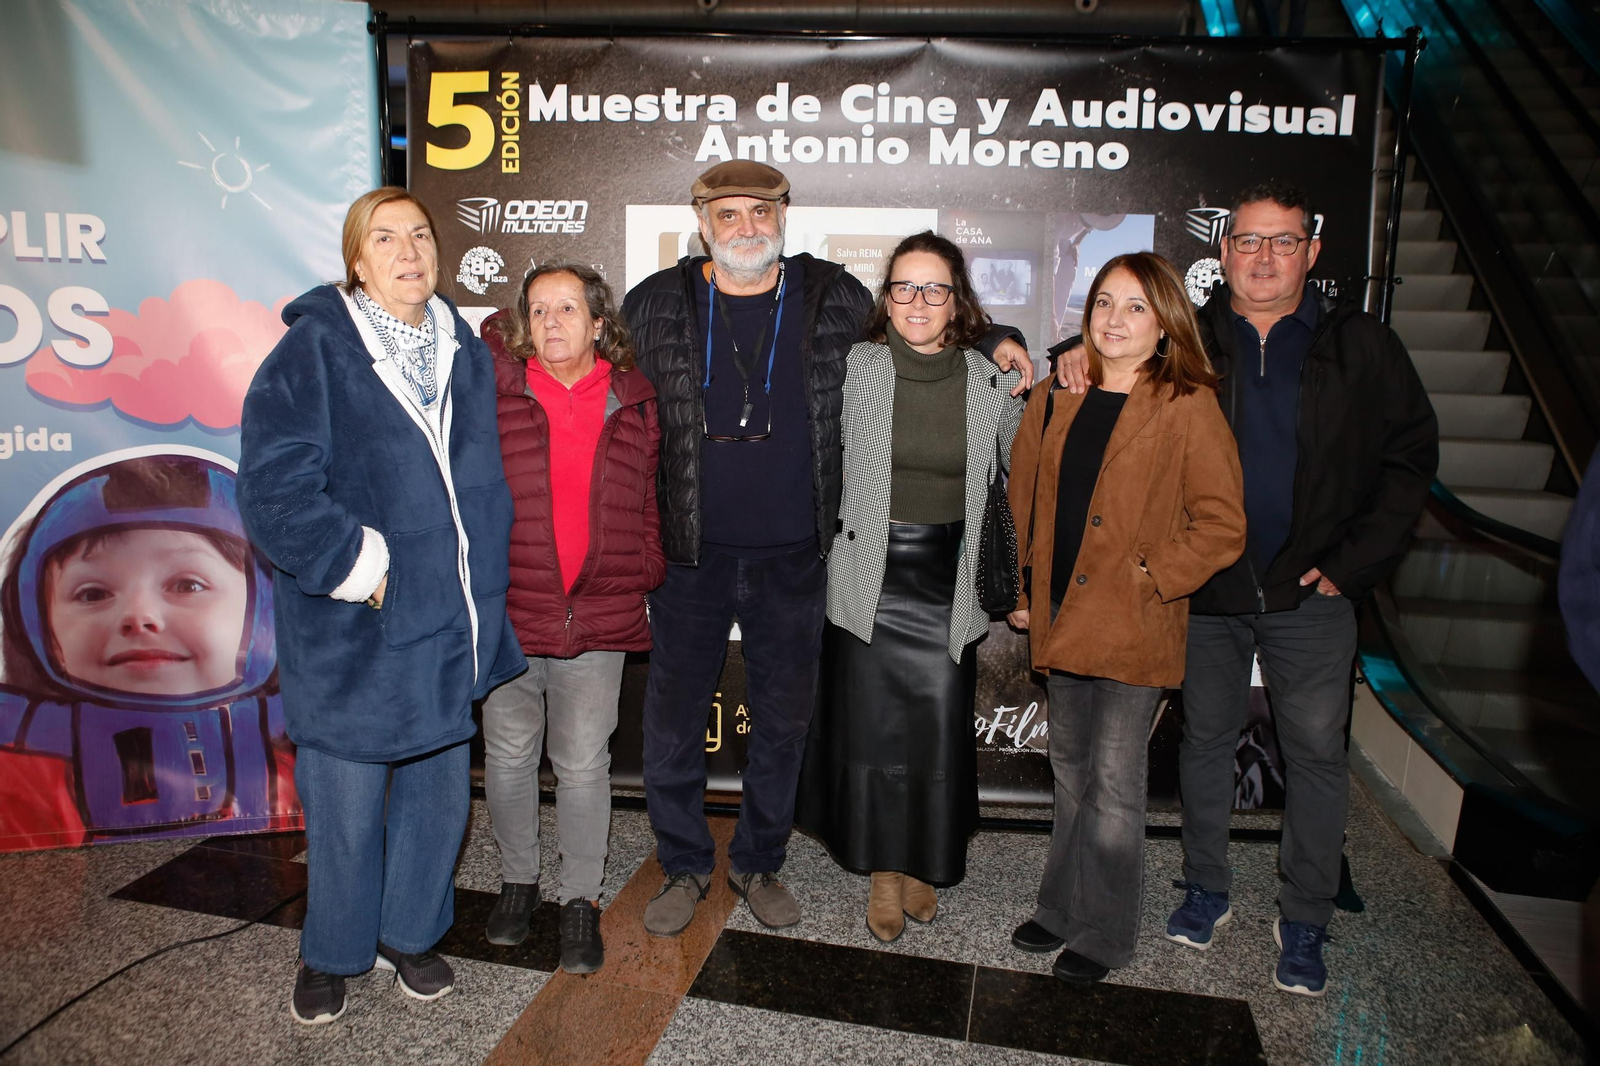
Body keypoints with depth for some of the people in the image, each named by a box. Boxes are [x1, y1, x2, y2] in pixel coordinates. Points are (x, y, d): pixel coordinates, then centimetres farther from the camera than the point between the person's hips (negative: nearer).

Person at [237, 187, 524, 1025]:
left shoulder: (466, 352, 9)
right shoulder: (313, 349, -8)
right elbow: (275, 490, -14)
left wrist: (481, 582, 10)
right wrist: (365, 570, -16)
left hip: (449, 624, 5)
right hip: (352, 633, -5)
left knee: (439, 793, 15)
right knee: (346, 808, 7)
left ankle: (409, 933, 38)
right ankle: (330, 954, 32)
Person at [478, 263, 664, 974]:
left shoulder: (634, 404, 4)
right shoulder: (494, 391, 0)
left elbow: (647, 503, 14)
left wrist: (646, 579, 10)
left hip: (598, 621, 0)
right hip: (506, 614, 1)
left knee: (584, 765, 7)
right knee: (508, 756, 14)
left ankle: (581, 898, 24)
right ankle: (517, 879, 36)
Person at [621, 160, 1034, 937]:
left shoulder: (834, 300, 1)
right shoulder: (655, 305, -1)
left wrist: (992, 341, 2)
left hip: (793, 554, 1)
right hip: (690, 553, 0)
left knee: (784, 717, 12)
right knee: (674, 713, 9)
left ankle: (758, 861, 35)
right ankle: (684, 865, 31)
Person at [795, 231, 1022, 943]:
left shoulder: (990, 382, 0)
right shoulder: (854, 369, -3)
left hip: (947, 582, 1)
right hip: (870, 576, -1)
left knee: (941, 729, 5)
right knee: (871, 728, 5)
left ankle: (925, 863, 30)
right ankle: (883, 871, 26)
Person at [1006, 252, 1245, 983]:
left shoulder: (1188, 409, -9)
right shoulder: (1055, 400, 8)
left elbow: (1222, 527, -11)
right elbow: (1023, 502, 14)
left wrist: (1150, 579, -14)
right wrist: (1019, 590, 9)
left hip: (1134, 628, -5)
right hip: (1061, 619, 6)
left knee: (1113, 782, 2)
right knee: (1070, 771, 18)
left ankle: (1103, 934, 20)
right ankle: (1063, 908, 34)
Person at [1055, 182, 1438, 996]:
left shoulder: (1361, 347, 2)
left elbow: (1410, 457, 4)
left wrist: (1353, 561, -4)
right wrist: (1078, 357, -9)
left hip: (1309, 593, 0)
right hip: (1206, 587, 1)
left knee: (1317, 751, 5)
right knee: (1205, 737, 12)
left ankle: (1305, 920, 22)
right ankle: (1206, 889, 30)